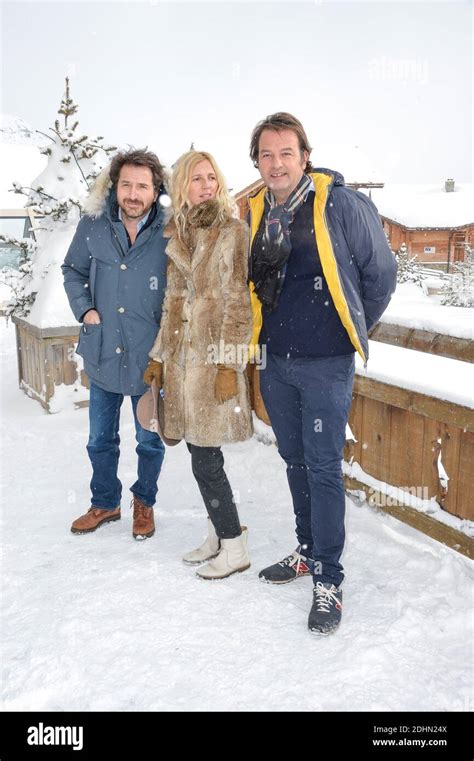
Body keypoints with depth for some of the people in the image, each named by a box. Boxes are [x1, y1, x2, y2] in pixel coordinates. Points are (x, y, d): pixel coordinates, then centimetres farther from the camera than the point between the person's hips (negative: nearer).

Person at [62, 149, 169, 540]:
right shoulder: (93, 225, -6)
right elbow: (73, 270, 10)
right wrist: (85, 308, -4)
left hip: (149, 359, -2)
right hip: (102, 355, 3)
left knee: (150, 440, 15)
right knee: (100, 440, 18)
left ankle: (144, 502, 39)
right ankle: (105, 503, 40)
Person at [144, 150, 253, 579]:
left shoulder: (233, 231, -5)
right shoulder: (178, 236, 14)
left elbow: (239, 302, -10)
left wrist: (229, 363, -16)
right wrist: (159, 356, 17)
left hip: (214, 358, -6)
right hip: (182, 356, 6)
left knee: (205, 459, -4)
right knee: (202, 453, 11)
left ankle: (234, 547, 11)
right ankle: (218, 535, 26)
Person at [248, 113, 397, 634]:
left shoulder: (342, 204, -11)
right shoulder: (256, 213, 5)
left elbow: (380, 273, -1)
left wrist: (351, 331, 6)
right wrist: (274, 332, 15)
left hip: (325, 365, -5)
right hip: (276, 362, 6)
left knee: (322, 467, -2)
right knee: (295, 460, 16)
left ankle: (328, 580, 11)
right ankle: (308, 551, 34)